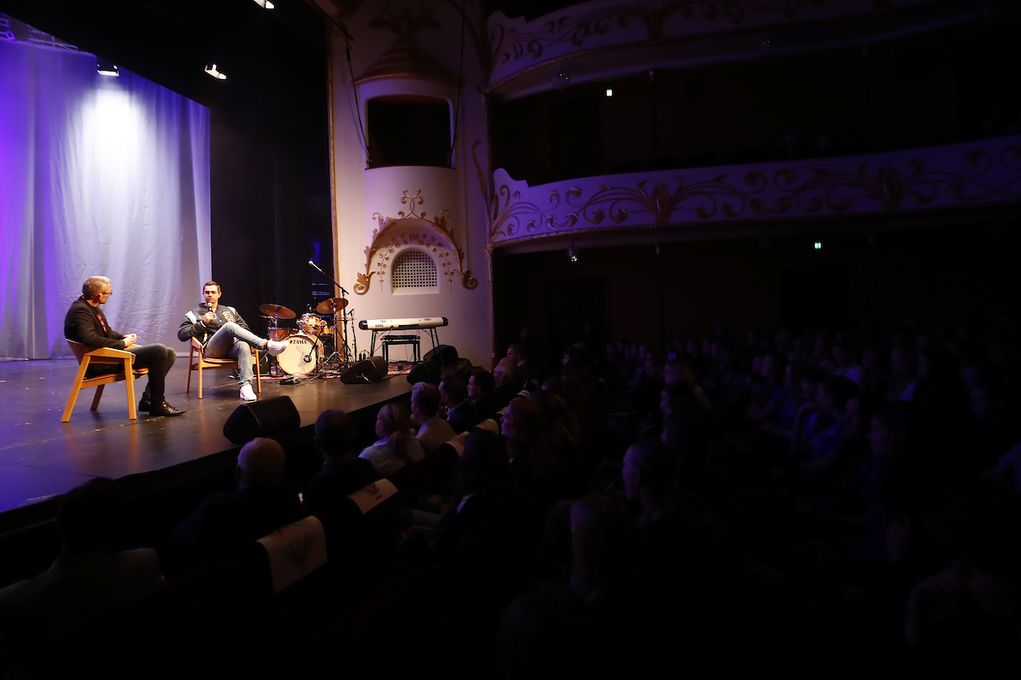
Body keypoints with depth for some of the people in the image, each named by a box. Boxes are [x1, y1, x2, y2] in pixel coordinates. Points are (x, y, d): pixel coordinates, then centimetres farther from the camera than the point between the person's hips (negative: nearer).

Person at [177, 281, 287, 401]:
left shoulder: (229, 310, 27)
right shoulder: (195, 313, 17)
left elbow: (245, 328, 27)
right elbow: (181, 335, 6)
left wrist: (238, 335, 3)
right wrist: (202, 323, -4)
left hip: (232, 347, 3)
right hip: (212, 350, -3)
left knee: (244, 345, -36)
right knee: (230, 326, -31)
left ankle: (246, 386, -46)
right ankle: (267, 345, -42)